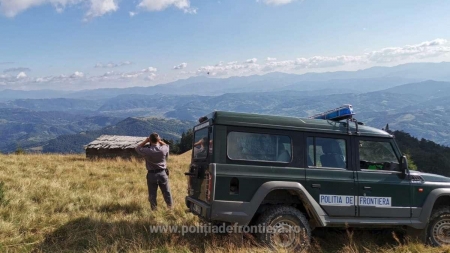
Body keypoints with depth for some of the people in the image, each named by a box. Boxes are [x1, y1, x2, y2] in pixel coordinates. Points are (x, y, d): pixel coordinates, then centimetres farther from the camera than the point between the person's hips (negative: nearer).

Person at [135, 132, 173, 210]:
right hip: (162, 173, 2)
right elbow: (166, 145, 12)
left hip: (152, 174, -2)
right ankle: (170, 206, 30)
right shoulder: (164, 149, -14)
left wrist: (146, 141, 0)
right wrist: (160, 141, 4)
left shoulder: (147, 151, -18)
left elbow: (138, 148, 2)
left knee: (152, 193, 12)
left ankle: (154, 208, 20)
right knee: (166, 191, 17)